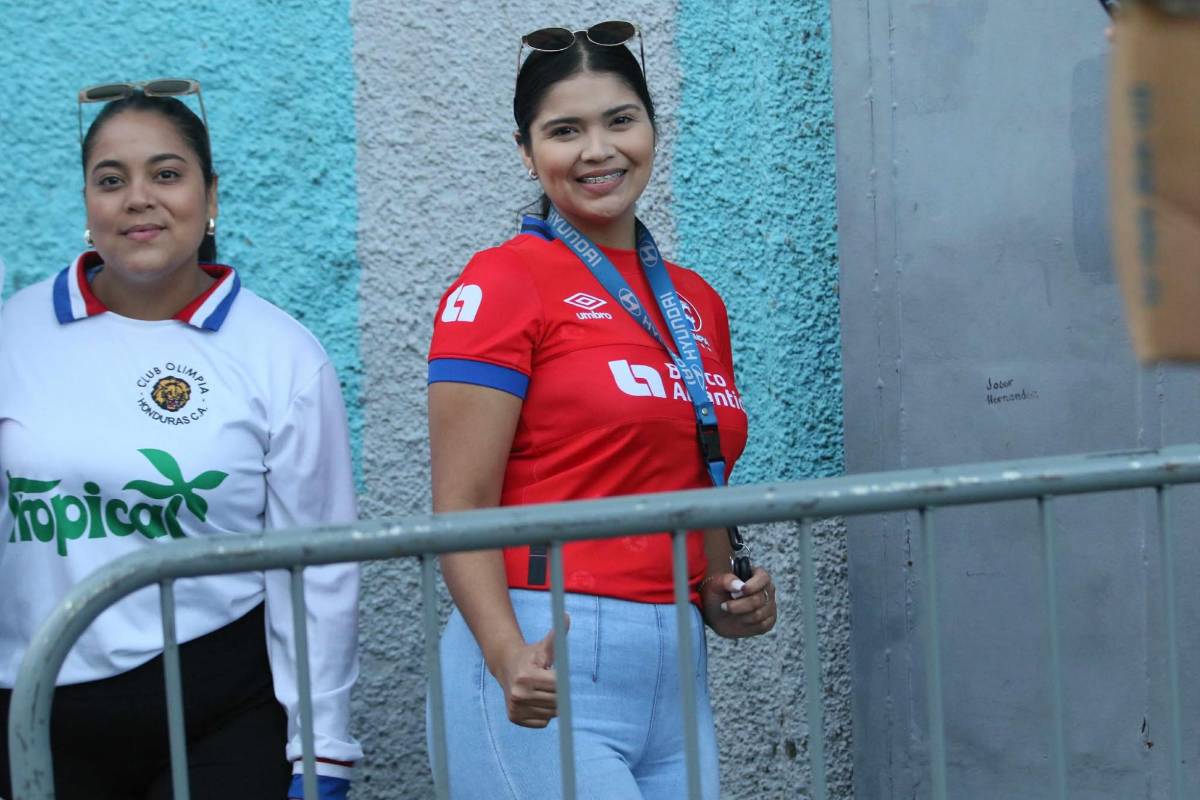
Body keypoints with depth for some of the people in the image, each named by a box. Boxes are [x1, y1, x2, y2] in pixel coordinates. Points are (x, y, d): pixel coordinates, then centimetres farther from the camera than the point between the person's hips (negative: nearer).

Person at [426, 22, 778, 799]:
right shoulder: (502, 284, -5)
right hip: (547, 673, -6)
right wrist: (511, 659, -25)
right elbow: (461, 507, -11)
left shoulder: (697, 303, 14)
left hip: (678, 671, 7)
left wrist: (726, 599, 6)